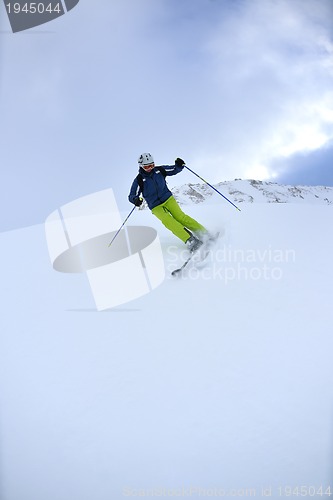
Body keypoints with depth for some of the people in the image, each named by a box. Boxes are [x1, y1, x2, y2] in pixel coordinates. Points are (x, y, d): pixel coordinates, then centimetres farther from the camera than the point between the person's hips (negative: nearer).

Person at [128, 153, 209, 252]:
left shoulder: (159, 170, 0)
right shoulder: (139, 180, -7)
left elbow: (175, 169, 9)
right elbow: (131, 196, -7)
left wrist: (179, 165, -14)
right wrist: (135, 199, -31)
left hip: (168, 199, 2)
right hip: (156, 207, -2)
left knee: (180, 217, -16)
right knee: (169, 222, -24)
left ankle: (204, 234, -11)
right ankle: (190, 241, -32)